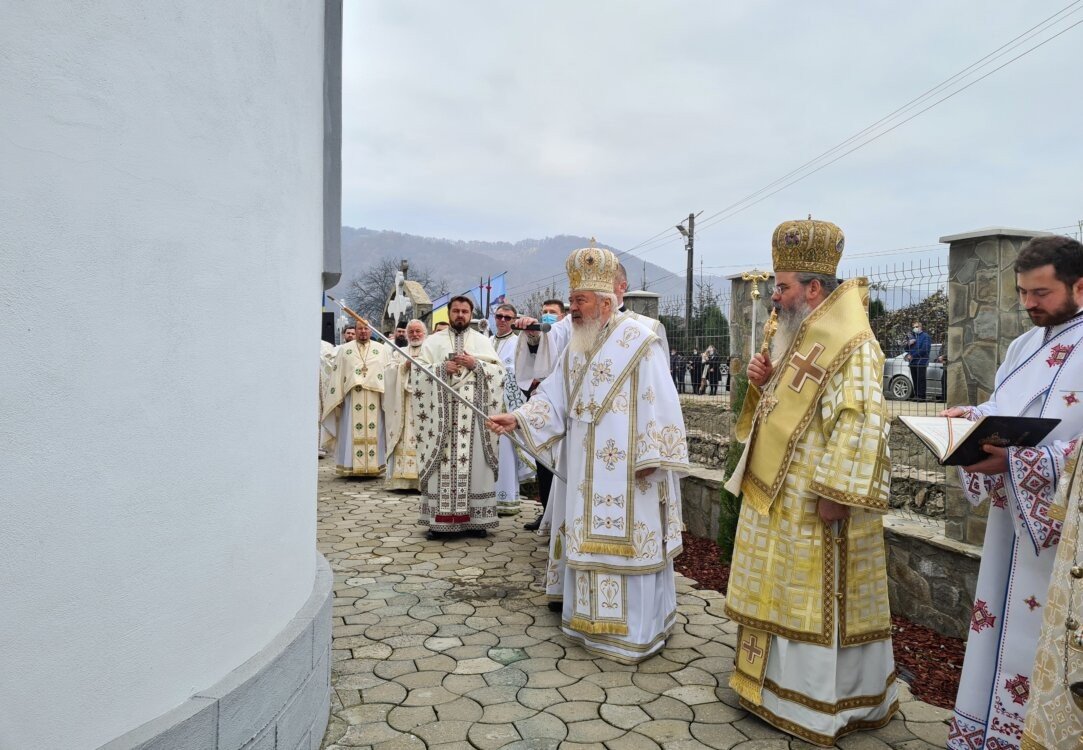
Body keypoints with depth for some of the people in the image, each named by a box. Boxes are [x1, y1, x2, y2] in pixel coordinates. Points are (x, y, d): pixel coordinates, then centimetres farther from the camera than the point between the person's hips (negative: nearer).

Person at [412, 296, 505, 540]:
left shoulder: (482, 341, 13)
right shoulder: (433, 341, 12)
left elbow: (498, 371, 4)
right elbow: (417, 372, 4)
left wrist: (475, 364, -10)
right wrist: (442, 367, -10)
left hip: (473, 412, 0)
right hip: (441, 413, 0)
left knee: (474, 463, -1)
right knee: (442, 463, -2)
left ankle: (476, 518, 4)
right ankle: (438, 519, 3)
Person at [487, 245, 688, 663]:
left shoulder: (640, 342, -10)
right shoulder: (576, 347, 12)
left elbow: (659, 406, -13)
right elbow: (554, 397, 8)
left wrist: (650, 459, -17)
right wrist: (518, 419, -8)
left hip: (626, 474, -7)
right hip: (586, 474, 7)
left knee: (625, 544, -1)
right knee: (589, 543, 13)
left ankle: (635, 633, 12)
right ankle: (595, 623, 27)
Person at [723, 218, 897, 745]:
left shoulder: (852, 344, -17)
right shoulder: (798, 336, 12)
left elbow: (861, 424, -23)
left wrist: (835, 495, -25)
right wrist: (763, 382, 0)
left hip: (814, 504, -9)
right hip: (777, 495, 9)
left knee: (818, 601, 3)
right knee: (780, 594, 18)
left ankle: (822, 701, 18)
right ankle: (778, 678, 33)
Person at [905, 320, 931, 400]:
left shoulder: (925, 336, 0)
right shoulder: (911, 336, 21)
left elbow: (925, 349, -10)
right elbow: (906, 349, 20)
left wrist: (913, 356, -9)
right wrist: (908, 344, -3)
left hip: (921, 361, -6)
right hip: (912, 362, 6)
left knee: (921, 379, -9)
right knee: (915, 380, 6)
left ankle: (921, 396, -12)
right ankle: (916, 395, 8)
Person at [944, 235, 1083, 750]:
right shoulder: (1024, 346, 12)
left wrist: (1016, 461, -29)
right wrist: (970, 418, 0)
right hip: (1011, 514, 8)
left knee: (1038, 642, 2)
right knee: (1000, 626, 15)